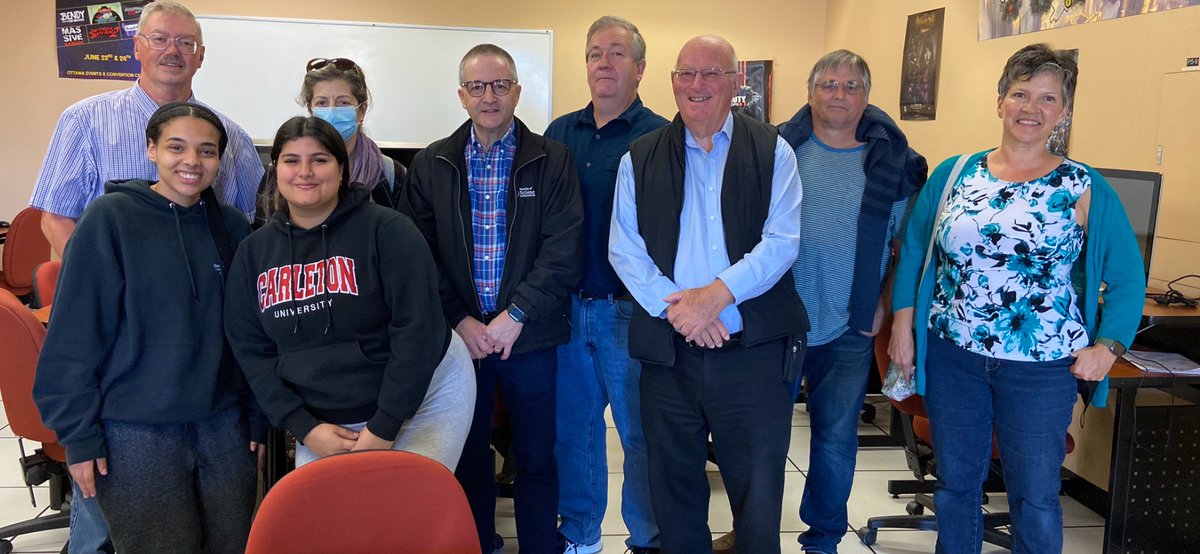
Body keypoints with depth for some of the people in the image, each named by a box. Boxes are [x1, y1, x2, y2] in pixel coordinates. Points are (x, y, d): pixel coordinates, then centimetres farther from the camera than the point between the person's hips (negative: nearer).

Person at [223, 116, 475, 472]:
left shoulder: (387, 229, -13)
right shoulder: (253, 251, 2)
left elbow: (418, 327, -17)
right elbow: (250, 349, 2)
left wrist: (384, 428, -19)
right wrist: (304, 428, -9)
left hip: (423, 397, -4)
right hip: (324, 421, 4)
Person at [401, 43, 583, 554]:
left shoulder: (552, 162, 0)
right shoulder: (429, 166, 5)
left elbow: (563, 249, -7)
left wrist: (515, 316, -14)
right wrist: (460, 321, -10)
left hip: (531, 338, -1)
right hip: (457, 337, 2)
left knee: (537, 459, 8)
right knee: (469, 457, 13)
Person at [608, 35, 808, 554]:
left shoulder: (771, 151, 4)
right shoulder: (639, 159, 7)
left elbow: (782, 240, -6)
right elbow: (624, 248, 1)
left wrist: (717, 294, -18)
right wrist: (676, 306, -13)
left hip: (754, 348, -1)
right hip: (669, 349, 2)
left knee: (758, 488, 6)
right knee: (673, 487, 15)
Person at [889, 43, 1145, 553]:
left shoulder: (1085, 189, -3)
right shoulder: (953, 174, 2)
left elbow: (1127, 276, 1)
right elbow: (914, 249, 8)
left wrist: (1107, 345, -8)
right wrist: (903, 324, 3)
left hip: (1040, 367, -1)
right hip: (951, 355, 2)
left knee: (1035, 496, 9)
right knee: (955, 482, 15)